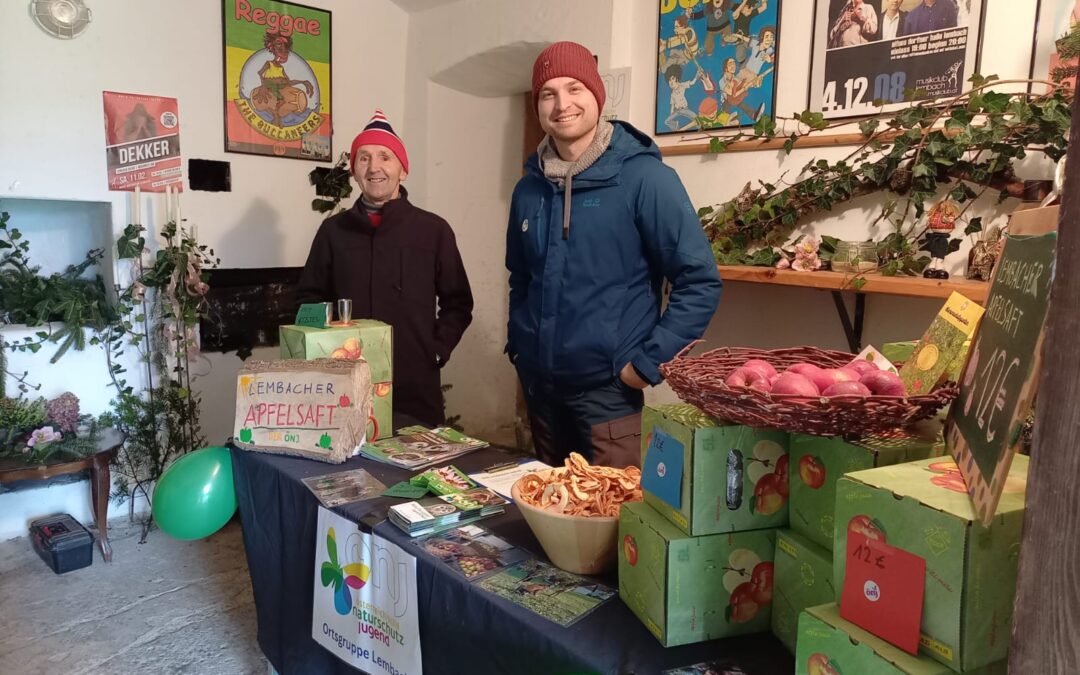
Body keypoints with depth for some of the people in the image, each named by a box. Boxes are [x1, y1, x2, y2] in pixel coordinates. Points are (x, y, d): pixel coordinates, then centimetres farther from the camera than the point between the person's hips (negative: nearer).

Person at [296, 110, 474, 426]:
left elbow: (457, 302, 7)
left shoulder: (433, 229, 4)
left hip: (416, 388, -1)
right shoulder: (333, 229, 9)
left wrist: (436, 351, -4)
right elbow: (310, 298, 14)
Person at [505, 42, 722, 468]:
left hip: (608, 386, -6)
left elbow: (700, 280, -13)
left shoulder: (643, 177, -12)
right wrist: (517, 344, 11)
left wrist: (649, 361, -15)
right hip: (538, 383, 6)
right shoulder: (529, 188, 7)